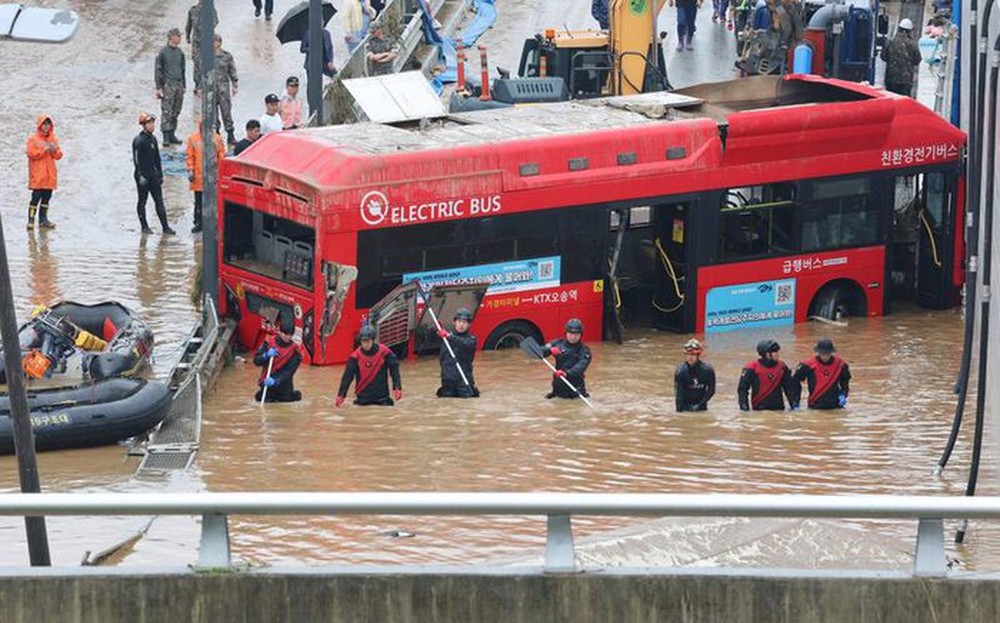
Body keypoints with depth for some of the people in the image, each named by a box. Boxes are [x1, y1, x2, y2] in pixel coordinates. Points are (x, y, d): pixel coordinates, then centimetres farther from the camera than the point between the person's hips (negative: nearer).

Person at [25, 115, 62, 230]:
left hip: (50, 175, 5)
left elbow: (58, 156, 10)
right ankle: (31, 220, -9)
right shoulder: (33, 139, -2)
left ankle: (43, 219, 16)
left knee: (47, 197, 8)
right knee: (36, 197, -10)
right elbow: (31, 153, -13)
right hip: (37, 175, -5)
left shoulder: (53, 139, 13)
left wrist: (55, 150, -11)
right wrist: (45, 150, -17)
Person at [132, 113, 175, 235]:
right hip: (142, 175, -7)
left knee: (159, 201, 4)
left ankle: (165, 227, 4)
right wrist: (140, 176, -19)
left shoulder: (153, 139, 11)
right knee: (142, 201, 4)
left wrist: (160, 174, 17)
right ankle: (144, 227, 12)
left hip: (153, 175, 7)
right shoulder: (138, 140, -13)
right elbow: (136, 159, -15)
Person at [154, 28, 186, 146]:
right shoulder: (163, 52, -7)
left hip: (179, 85, 6)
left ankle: (172, 135, 16)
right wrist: (159, 88, -8)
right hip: (168, 85, -6)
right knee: (167, 112, -7)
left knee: (176, 112, 8)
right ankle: (166, 137, -6)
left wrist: (184, 86, 20)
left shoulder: (180, 52, 11)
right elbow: (158, 70, -5)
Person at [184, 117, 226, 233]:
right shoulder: (193, 138, 3)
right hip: (198, 176, 1)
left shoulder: (217, 138, 1)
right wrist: (190, 170, -4)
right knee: (199, 202, 7)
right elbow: (190, 156, 4)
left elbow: (221, 156, 3)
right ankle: (198, 223, 15)